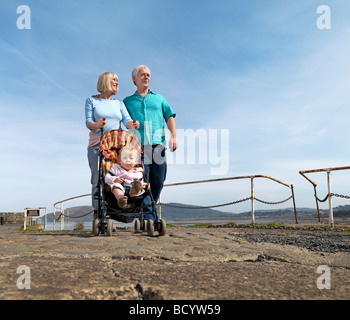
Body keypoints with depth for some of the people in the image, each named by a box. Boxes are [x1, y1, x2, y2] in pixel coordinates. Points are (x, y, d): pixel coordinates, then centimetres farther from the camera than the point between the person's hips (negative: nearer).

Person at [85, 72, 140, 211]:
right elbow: (88, 122, 0)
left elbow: (127, 120, 4)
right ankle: (98, 210, -5)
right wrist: (96, 125, -23)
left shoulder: (119, 103, 19)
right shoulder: (91, 100, 12)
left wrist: (132, 125, -21)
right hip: (97, 143, -2)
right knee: (98, 178, -11)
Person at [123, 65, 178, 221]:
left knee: (158, 182, 0)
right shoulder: (128, 101, 20)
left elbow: (170, 117, 14)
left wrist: (174, 136, -2)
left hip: (158, 144, 2)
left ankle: (149, 208, 18)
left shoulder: (159, 98, 23)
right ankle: (148, 217, -11)